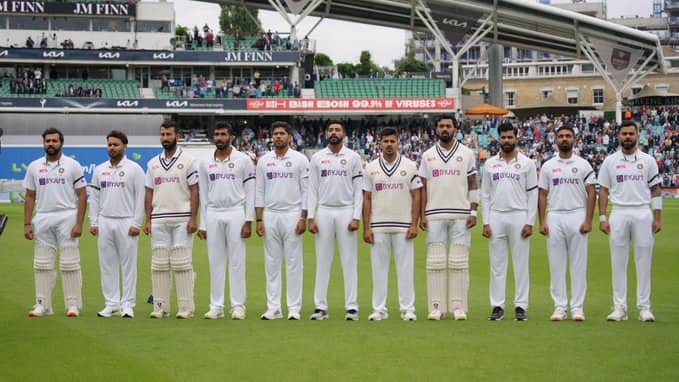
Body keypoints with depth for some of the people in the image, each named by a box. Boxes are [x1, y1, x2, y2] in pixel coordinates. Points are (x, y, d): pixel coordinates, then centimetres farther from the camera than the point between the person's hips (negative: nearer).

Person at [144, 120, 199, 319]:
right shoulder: (153, 163, 14)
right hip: (159, 220, 4)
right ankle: (160, 307, 8)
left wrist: (193, 219, -10)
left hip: (182, 219, -4)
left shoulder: (188, 160, 1)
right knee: (159, 265, 3)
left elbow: (194, 191, -2)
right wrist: (148, 220, 7)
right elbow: (149, 193, 15)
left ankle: (186, 307, -2)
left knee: (182, 264, -6)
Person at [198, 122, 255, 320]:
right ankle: (216, 306, 9)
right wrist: (202, 224, 7)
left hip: (235, 213, -3)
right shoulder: (205, 164, 10)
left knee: (237, 261, -2)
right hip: (213, 215, 3)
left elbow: (250, 192, -2)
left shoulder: (243, 160, 0)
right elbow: (203, 196, 12)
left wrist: (248, 221, -8)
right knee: (215, 262, 5)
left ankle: (238, 306, 2)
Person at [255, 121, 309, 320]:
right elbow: (259, 191, 9)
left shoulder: (300, 159, 0)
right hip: (270, 216, 3)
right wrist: (259, 220, 2)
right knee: (271, 263, 5)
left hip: (292, 215, -3)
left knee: (294, 262, -1)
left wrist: (303, 218, -9)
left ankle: (294, 308, 3)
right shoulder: (264, 160, 9)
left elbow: (306, 190, -2)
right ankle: (273, 308, 9)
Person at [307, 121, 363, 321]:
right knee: (322, 260, 3)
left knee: (349, 260, -1)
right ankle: (321, 306, 7)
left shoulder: (353, 157, 3)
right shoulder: (317, 158, 7)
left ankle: (352, 306, 2)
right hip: (324, 212, 2)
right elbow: (312, 189, 6)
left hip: (346, 212, -2)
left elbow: (358, 190, 0)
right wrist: (310, 218, -2)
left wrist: (356, 217, -9)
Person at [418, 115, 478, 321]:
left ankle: (459, 306, 3)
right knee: (435, 262, 0)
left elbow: (473, 185, 6)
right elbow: (423, 187, 10)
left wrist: (473, 212, -4)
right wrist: (422, 215, 2)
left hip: (461, 215, -1)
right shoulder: (428, 155, 10)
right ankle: (436, 307, 3)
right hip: (435, 215, 1)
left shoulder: (466, 154, 6)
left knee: (459, 262, -2)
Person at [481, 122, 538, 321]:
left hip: (519, 217, -2)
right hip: (496, 217, 2)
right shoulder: (490, 164, 9)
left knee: (521, 263, 0)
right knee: (497, 264, 4)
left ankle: (521, 306, 5)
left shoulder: (527, 163, 3)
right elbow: (485, 194, 9)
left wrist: (530, 222, -7)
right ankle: (497, 306, 8)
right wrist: (485, 222, 1)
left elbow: (533, 194, 0)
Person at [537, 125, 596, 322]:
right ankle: (559, 307, 8)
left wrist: (588, 220, -8)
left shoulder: (583, 165, 4)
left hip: (577, 216, -2)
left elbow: (591, 193, 1)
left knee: (579, 264, 0)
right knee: (556, 264, 3)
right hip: (555, 217, 2)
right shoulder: (548, 166, 9)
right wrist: (542, 222, -1)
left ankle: (577, 307, 4)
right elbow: (542, 195, 9)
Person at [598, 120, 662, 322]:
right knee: (618, 262, 2)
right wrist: (603, 218, -1)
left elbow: (656, 190, 7)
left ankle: (644, 307, 6)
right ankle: (620, 307, 6)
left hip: (643, 214, 0)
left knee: (644, 261, 0)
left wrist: (658, 218, -1)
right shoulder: (610, 161, 7)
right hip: (619, 213, 0)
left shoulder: (648, 160, 6)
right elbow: (603, 191, 7)